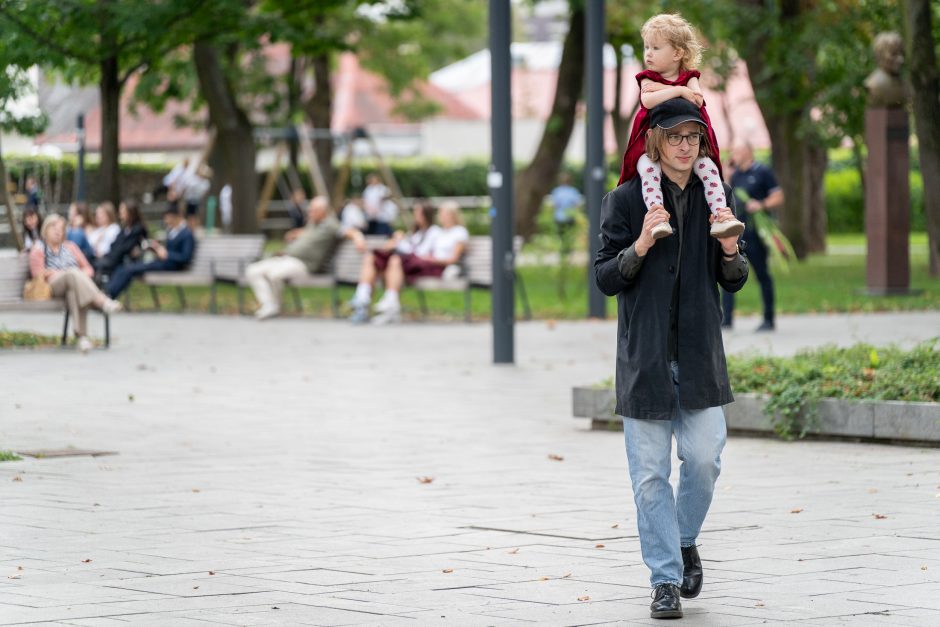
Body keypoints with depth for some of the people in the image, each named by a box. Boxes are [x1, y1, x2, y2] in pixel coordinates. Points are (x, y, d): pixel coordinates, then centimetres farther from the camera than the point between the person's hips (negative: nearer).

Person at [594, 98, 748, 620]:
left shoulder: (712, 198, 8)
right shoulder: (626, 200, -2)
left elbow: (733, 282, 14)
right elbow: (604, 278, -3)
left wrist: (730, 250, -8)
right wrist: (640, 247, -20)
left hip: (698, 355, 2)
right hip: (645, 356, -2)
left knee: (704, 458, -5)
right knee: (650, 472, -1)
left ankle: (685, 539, 24)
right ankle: (665, 580, 8)